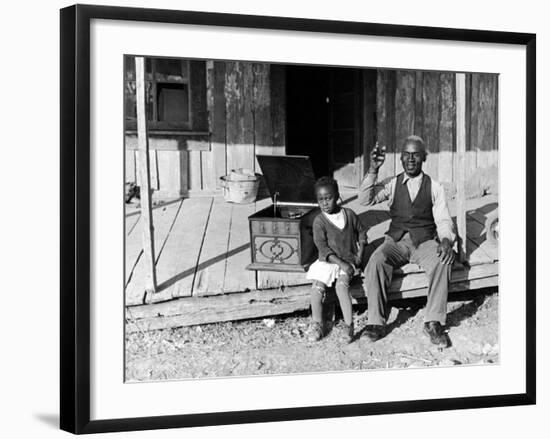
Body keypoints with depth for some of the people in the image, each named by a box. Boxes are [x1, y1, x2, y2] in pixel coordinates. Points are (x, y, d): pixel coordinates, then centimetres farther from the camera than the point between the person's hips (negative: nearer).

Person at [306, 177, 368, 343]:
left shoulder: (349, 214, 4)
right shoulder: (319, 221, -4)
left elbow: (361, 232, 17)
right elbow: (322, 247, -12)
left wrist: (359, 254, 4)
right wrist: (341, 263, -21)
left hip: (349, 260, 0)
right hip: (327, 261, 0)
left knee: (341, 284, -28)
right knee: (317, 286, -22)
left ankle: (349, 324, -32)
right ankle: (316, 325, -13)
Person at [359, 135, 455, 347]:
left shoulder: (434, 187, 8)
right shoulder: (392, 184, 9)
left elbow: (443, 220, 2)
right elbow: (365, 200, -4)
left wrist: (446, 240, -21)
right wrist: (373, 170, -16)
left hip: (425, 241, -1)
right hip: (396, 240, 1)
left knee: (442, 262, -33)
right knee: (376, 261, -31)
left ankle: (434, 322, -27)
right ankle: (376, 322, -26)